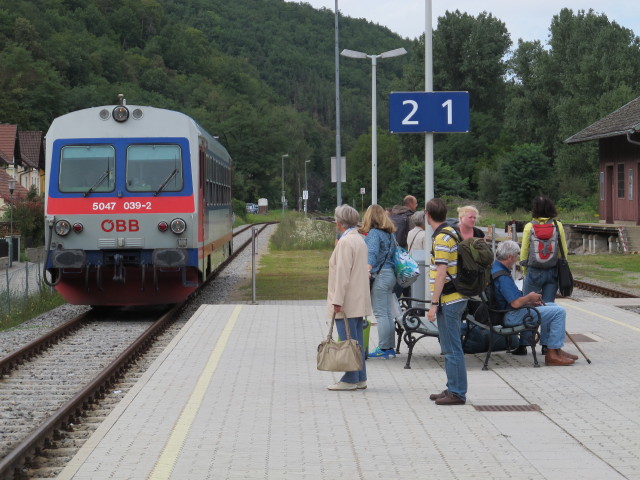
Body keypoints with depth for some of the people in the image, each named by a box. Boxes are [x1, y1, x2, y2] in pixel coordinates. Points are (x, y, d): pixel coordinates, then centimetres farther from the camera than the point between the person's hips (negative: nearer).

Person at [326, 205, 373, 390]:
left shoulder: (345, 242, -15)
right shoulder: (359, 239, 15)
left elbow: (342, 273, -19)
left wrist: (337, 300, -18)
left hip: (347, 303, -10)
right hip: (359, 301, 10)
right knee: (357, 341, 12)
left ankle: (350, 380, -2)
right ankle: (360, 378, 16)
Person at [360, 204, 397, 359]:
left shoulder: (373, 233, -9)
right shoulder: (389, 233, 15)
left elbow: (372, 253, -23)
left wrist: (368, 270, -35)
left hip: (379, 276, -8)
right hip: (390, 274, 8)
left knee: (380, 313, -5)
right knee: (388, 313, 12)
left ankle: (383, 348, -5)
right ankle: (390, 348, 15)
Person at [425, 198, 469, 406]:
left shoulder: (442, 238, -17)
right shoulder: (451, 233, 13)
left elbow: (441, 274, -21)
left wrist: (434, 304, -19)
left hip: (448, 301, -10)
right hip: (456, 297, 10)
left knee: (451, 349, -5)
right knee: (450, 347, 16)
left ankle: (457, 393, -2)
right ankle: (453, 388, 23)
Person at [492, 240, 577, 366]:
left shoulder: (494, 268, 10)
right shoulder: (502, 276, -24)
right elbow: (516, 303, -28)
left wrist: (528, 300, 12)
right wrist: (530, 297, -8)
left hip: (508, 311, 11)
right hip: (511, 316, -11)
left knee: (553, 307, 22)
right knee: (559, 312, -12)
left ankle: (555, 350, 21)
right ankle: (552, 354, -8)